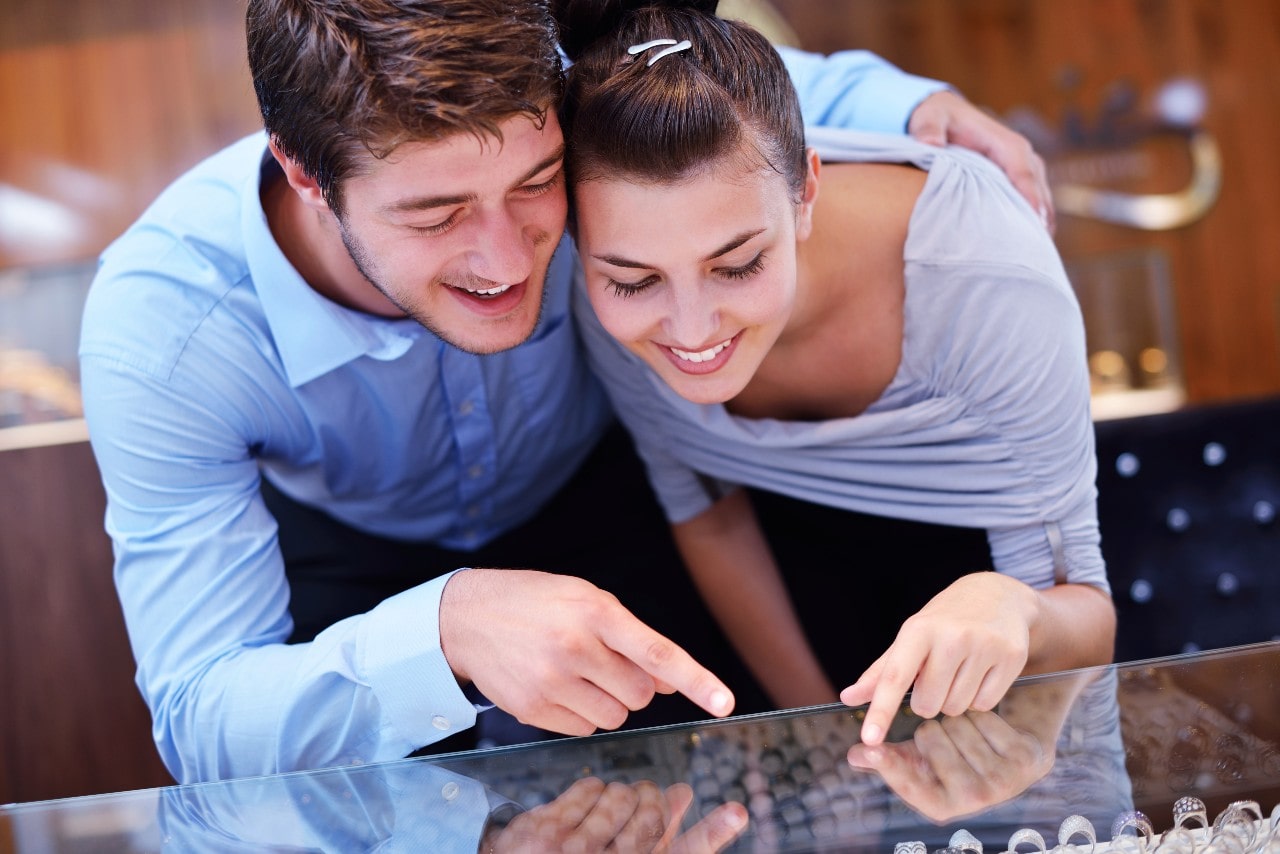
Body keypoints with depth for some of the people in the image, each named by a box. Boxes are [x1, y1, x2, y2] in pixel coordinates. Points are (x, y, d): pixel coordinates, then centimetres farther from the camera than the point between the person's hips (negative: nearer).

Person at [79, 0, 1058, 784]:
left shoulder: (564, 111, -34)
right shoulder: (161, 325, -38)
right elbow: (198, 720, -41)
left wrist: (911, 105, -27)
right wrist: (445, 629, -60)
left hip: (593, 495, 2)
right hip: (348, 555, -1)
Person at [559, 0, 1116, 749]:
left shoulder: (992, 289, -41)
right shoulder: (611, 303, -31)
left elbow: (1088, 622, -31)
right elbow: (708, 515, -11)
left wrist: (1011, 607, -55)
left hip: (973, 534, -1)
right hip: (795, 531, 1)